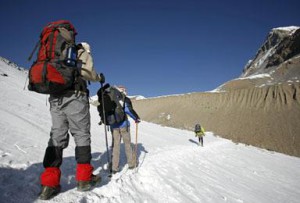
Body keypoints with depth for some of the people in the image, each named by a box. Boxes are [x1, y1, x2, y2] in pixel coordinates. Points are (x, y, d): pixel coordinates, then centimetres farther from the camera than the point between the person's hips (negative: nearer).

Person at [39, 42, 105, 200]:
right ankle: (84, 178, 3)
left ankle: (49, 184, -3)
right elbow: (88, 72, -5)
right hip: (74, 96, -6)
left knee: (57, 136, 3)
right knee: (82, 134, 1)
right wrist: (100, 78, 13)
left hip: (55, 97, 6)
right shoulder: (84, 54, 12)